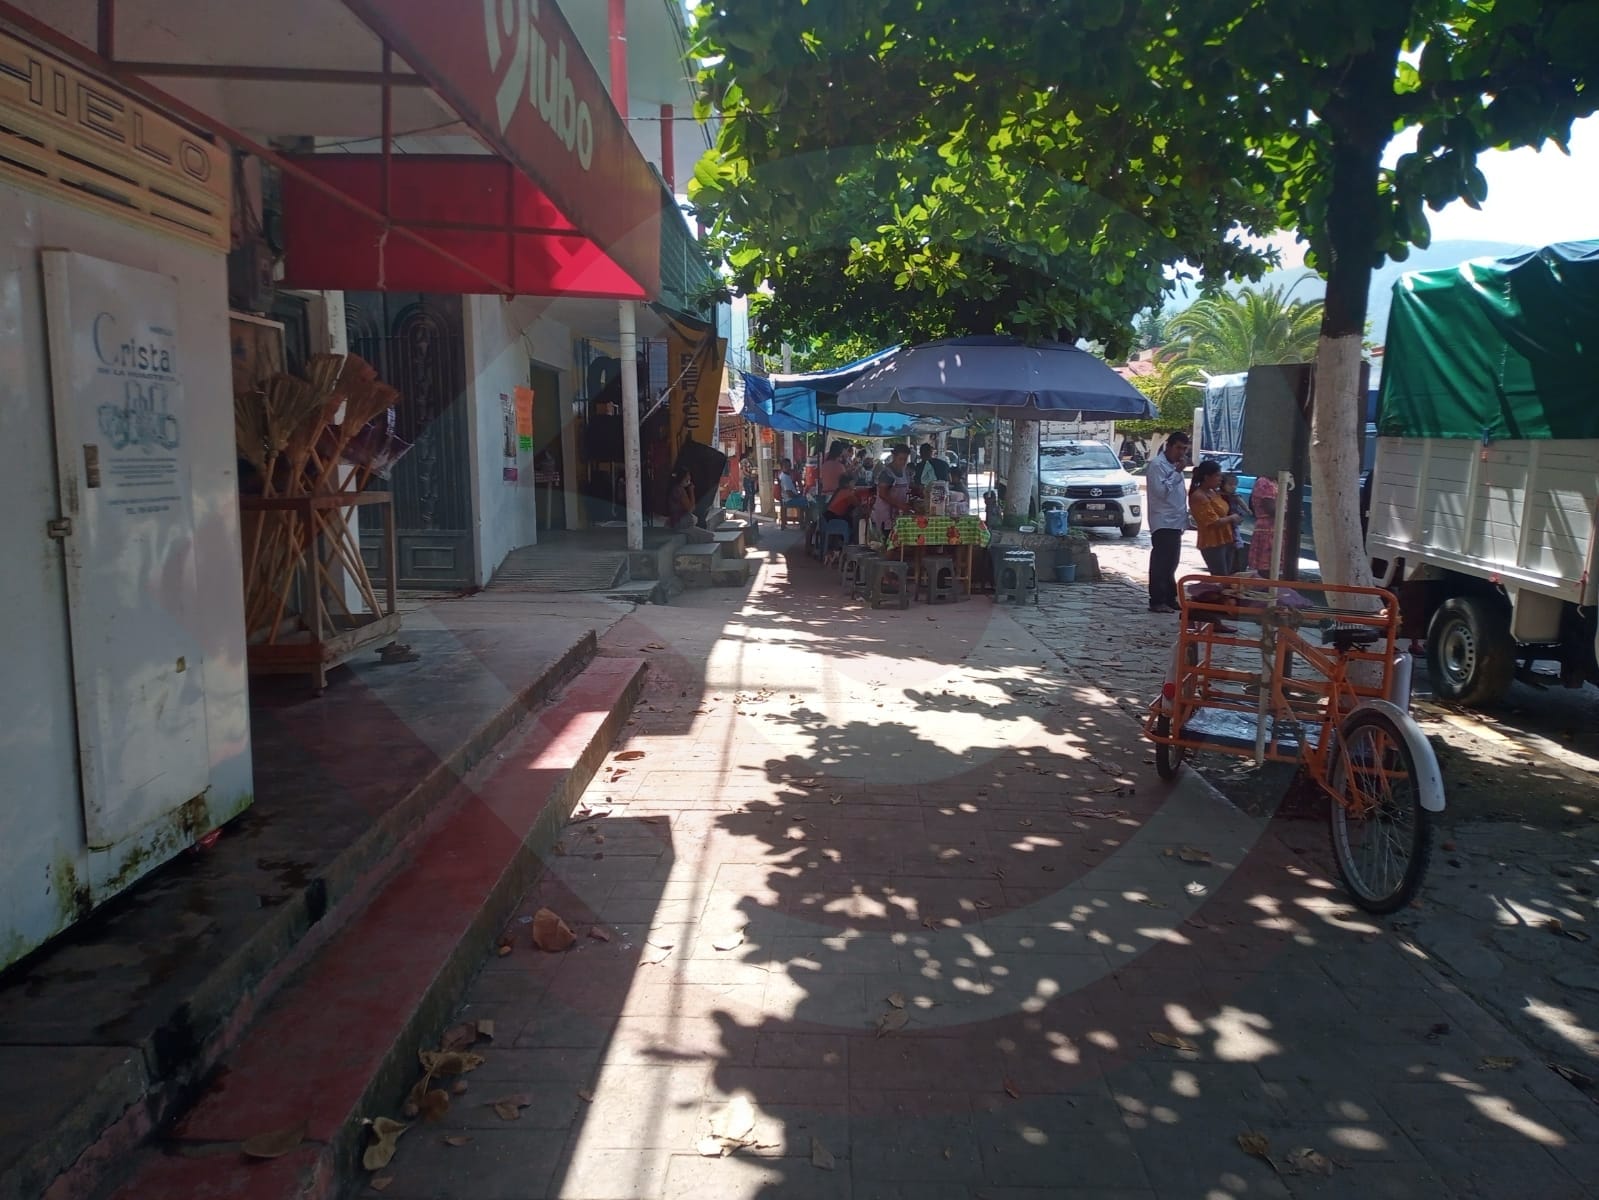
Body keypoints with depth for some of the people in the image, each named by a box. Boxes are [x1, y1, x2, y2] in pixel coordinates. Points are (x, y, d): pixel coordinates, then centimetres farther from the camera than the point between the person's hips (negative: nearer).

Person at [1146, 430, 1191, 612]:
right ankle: (1157, 601, -5)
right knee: (1160, 563, -8)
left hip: (1175, 522, 9)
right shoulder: (1157, 464, -11)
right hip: (1163, 523, -9)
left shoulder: (1174, 465, 17)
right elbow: (1161, 491, -21)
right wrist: (1177, 472, -18)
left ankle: (1170, 599, 20)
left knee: (1170, 563, 14)